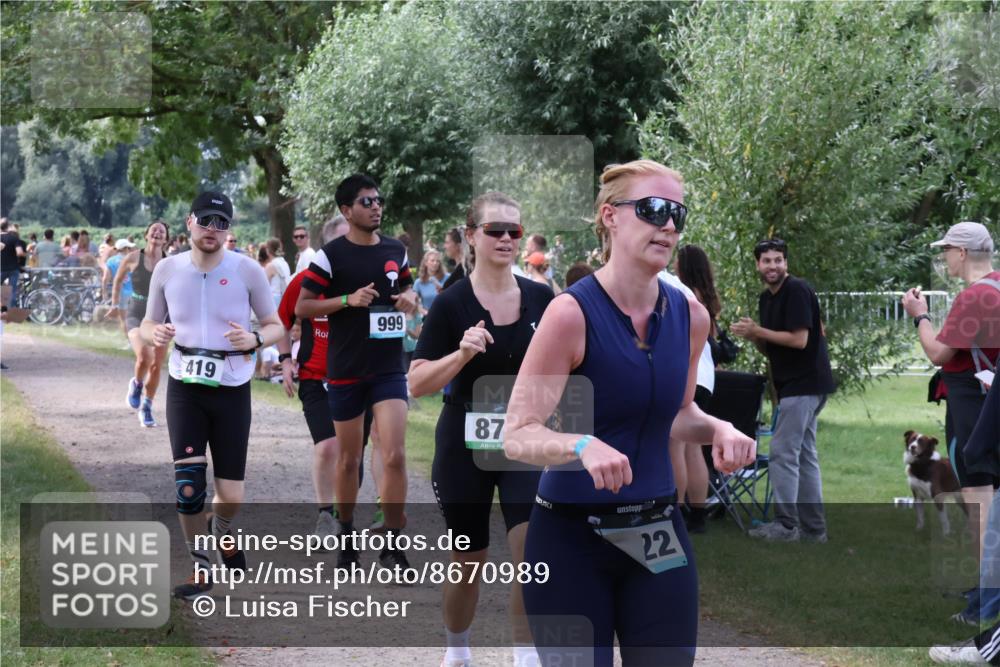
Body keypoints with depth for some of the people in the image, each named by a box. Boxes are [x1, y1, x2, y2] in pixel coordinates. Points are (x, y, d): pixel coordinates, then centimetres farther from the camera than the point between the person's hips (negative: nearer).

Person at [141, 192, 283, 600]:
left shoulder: (247, 271, -7)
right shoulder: (167, 270, -1)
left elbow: (275, 327, 1)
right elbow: (148, 324, 10)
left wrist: (254, 340, -21)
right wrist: (154, 334, -15)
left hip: (232, 390, -1)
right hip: (185, 388, 1)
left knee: (231, 496, 0)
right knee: (188, 486, -11)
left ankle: (221, 530, 37)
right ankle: (199, 567, 9)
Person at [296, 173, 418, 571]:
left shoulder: (396, 251, 7)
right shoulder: (331, 255, -6)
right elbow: (301, 307, -7)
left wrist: (409, 299, 0)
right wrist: (349, 300, -18)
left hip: (389, 369, 2)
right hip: (346, 370, -2)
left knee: (394, 455, -11)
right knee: (349, 458, 9)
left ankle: (392, 545, -3)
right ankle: (347, 535, 27)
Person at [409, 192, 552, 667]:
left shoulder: (542, 298, 0)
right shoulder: (452, 303, -9)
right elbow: (417, 384, -12)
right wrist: (462, 353, -26)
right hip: (465, 446, -1)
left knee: (533, 552, -16)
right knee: (468, 562, 11)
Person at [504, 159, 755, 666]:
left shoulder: (691, 317, 2)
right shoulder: (571, 313, -16)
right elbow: (517, 436, -18)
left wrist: (717, 430, -2)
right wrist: (583, 446, -36)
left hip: (658, 533, 5)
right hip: (570, 536, -5)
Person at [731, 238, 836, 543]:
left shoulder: (797, 291, -14)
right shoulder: (766, 298, 15)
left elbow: (799, 340, -21)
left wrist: (757, 331, -15)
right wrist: (753, 336, -2)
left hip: (804, 383, -10)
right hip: (792, 384, 10)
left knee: (784, 453, -10)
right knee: (804, 455, 11)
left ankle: (785, 524, -7)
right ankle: (813, 526, 15)